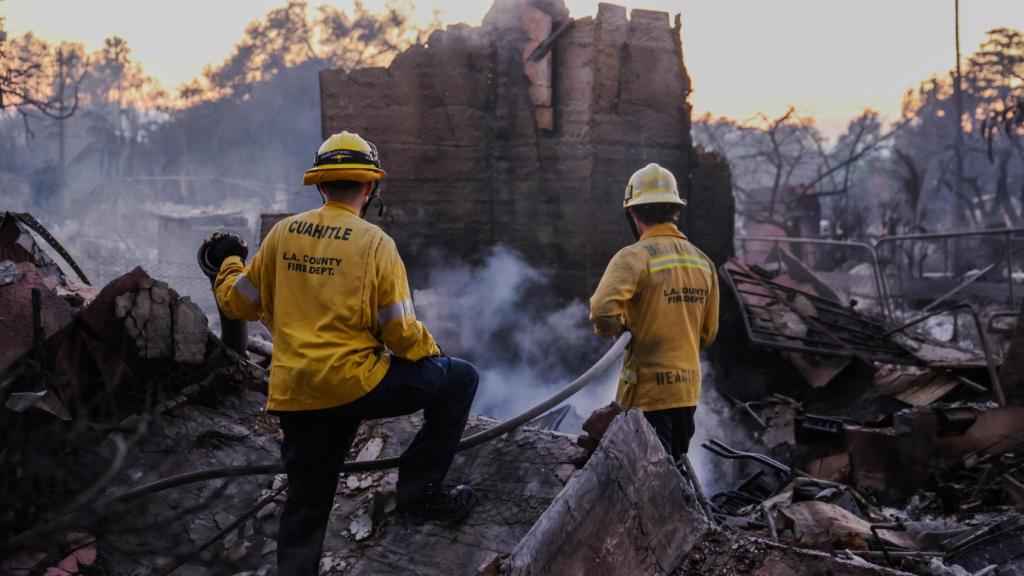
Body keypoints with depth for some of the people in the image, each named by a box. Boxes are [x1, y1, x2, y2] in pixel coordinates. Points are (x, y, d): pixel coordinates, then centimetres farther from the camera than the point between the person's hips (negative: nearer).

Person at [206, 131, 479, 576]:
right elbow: (400, 332, -9)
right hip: (356, 384, -5)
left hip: (294, 396, 6)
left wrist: (228, 262, 35)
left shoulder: (283, 234, 6)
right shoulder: (374, 242, -7)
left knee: (306, 509, 20)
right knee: (459, 378, 10)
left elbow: (237, 303, 15)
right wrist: (433, 355, 13)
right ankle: (419, 490, 9)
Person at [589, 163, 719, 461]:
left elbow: (603, 309, -30)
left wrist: (617, 330, -10)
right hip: (689, 388, 7)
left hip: (648, 389, -7)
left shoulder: (635, 257, -15)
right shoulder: (702, 261, 8)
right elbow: (708, 333, 14)